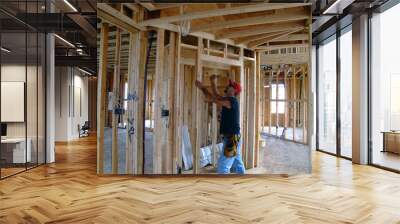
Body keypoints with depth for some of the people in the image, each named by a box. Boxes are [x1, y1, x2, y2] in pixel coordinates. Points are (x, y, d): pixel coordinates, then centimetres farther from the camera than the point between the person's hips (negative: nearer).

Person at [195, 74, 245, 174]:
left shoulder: (230, 101, -16)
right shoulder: (230, 100, 13)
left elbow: (211, 99, -17)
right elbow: (216, 96, 27)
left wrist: (202, 87, -5)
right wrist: (213, 82, 25)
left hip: (231, 139, -10)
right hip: (233, 138, 10)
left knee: (222, 167, -8)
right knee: (237, 164, 16)